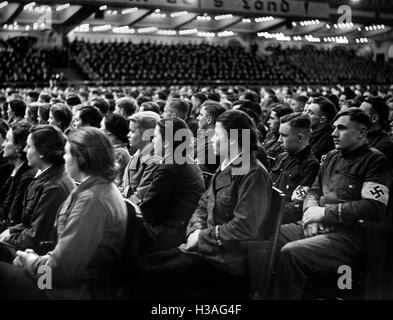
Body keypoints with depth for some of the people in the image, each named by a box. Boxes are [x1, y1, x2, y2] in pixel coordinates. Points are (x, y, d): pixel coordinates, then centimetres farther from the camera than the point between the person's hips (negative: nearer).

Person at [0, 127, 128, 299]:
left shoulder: (91, 200, -24)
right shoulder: (105, 188, 8)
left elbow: (62, 271, -24)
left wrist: (31, 261, -6)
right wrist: (38, 259, 3)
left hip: (74, 290, -9)